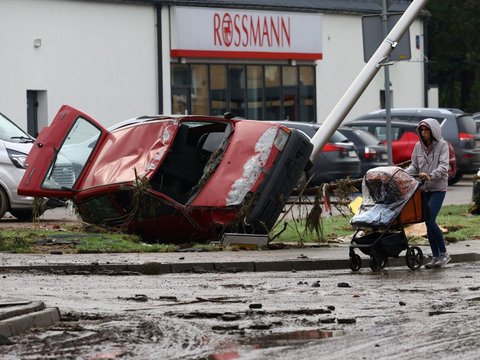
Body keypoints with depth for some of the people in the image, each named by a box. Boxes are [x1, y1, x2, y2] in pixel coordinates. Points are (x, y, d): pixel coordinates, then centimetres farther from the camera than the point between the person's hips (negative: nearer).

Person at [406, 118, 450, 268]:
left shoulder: (442, 145, -4)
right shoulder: (418, 146, 9)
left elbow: (443, 166, -14)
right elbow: (414, 166, 10)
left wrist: (430, 175, -30)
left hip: (438, 188, -5)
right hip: (423, 188, 5)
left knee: (430, 220, -16)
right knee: (428, 222, 5)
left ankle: (444, 253, -4)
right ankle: (435, 256, 11)